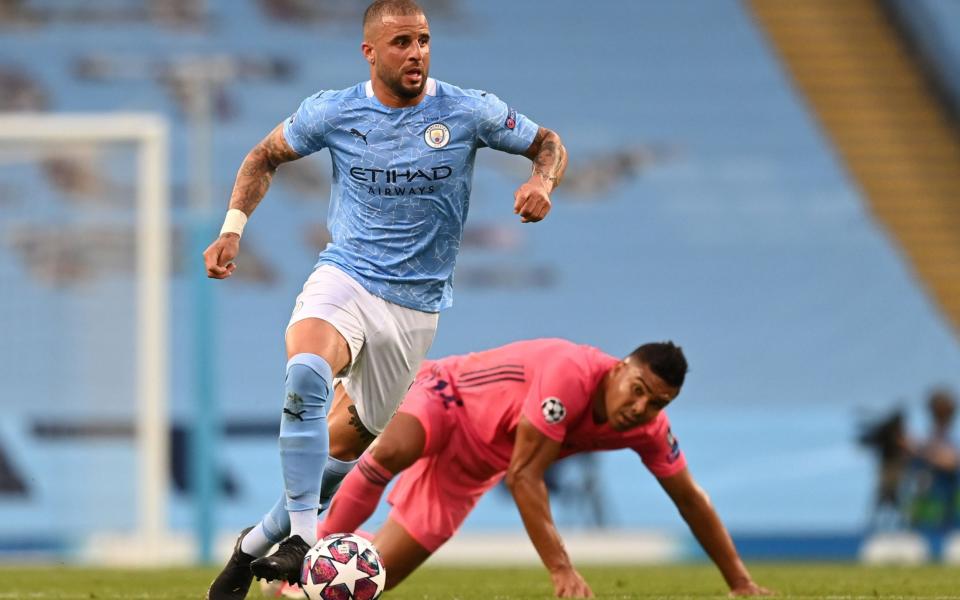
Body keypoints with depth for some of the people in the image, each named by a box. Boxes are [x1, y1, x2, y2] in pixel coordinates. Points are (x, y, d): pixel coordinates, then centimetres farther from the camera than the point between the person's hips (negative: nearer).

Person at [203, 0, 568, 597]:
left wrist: (542, 180, -15)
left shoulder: (468, 112, -5)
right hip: (344, 277, -1)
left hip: (416, 304, 1)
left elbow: (548, 142, 8)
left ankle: (259, 543, 30)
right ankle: (304, 536, -31)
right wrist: (232, 229, 1)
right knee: (306, 374, -34)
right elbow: (266, 156, 14)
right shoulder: (332, 112, -3)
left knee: (346, 444, 9)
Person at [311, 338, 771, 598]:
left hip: (466, 471, 6)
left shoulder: (649, 428, -15)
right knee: (391, 453, -43)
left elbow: (691, 499, 0)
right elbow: (523, 475, -35)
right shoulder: (573, 374, -36)